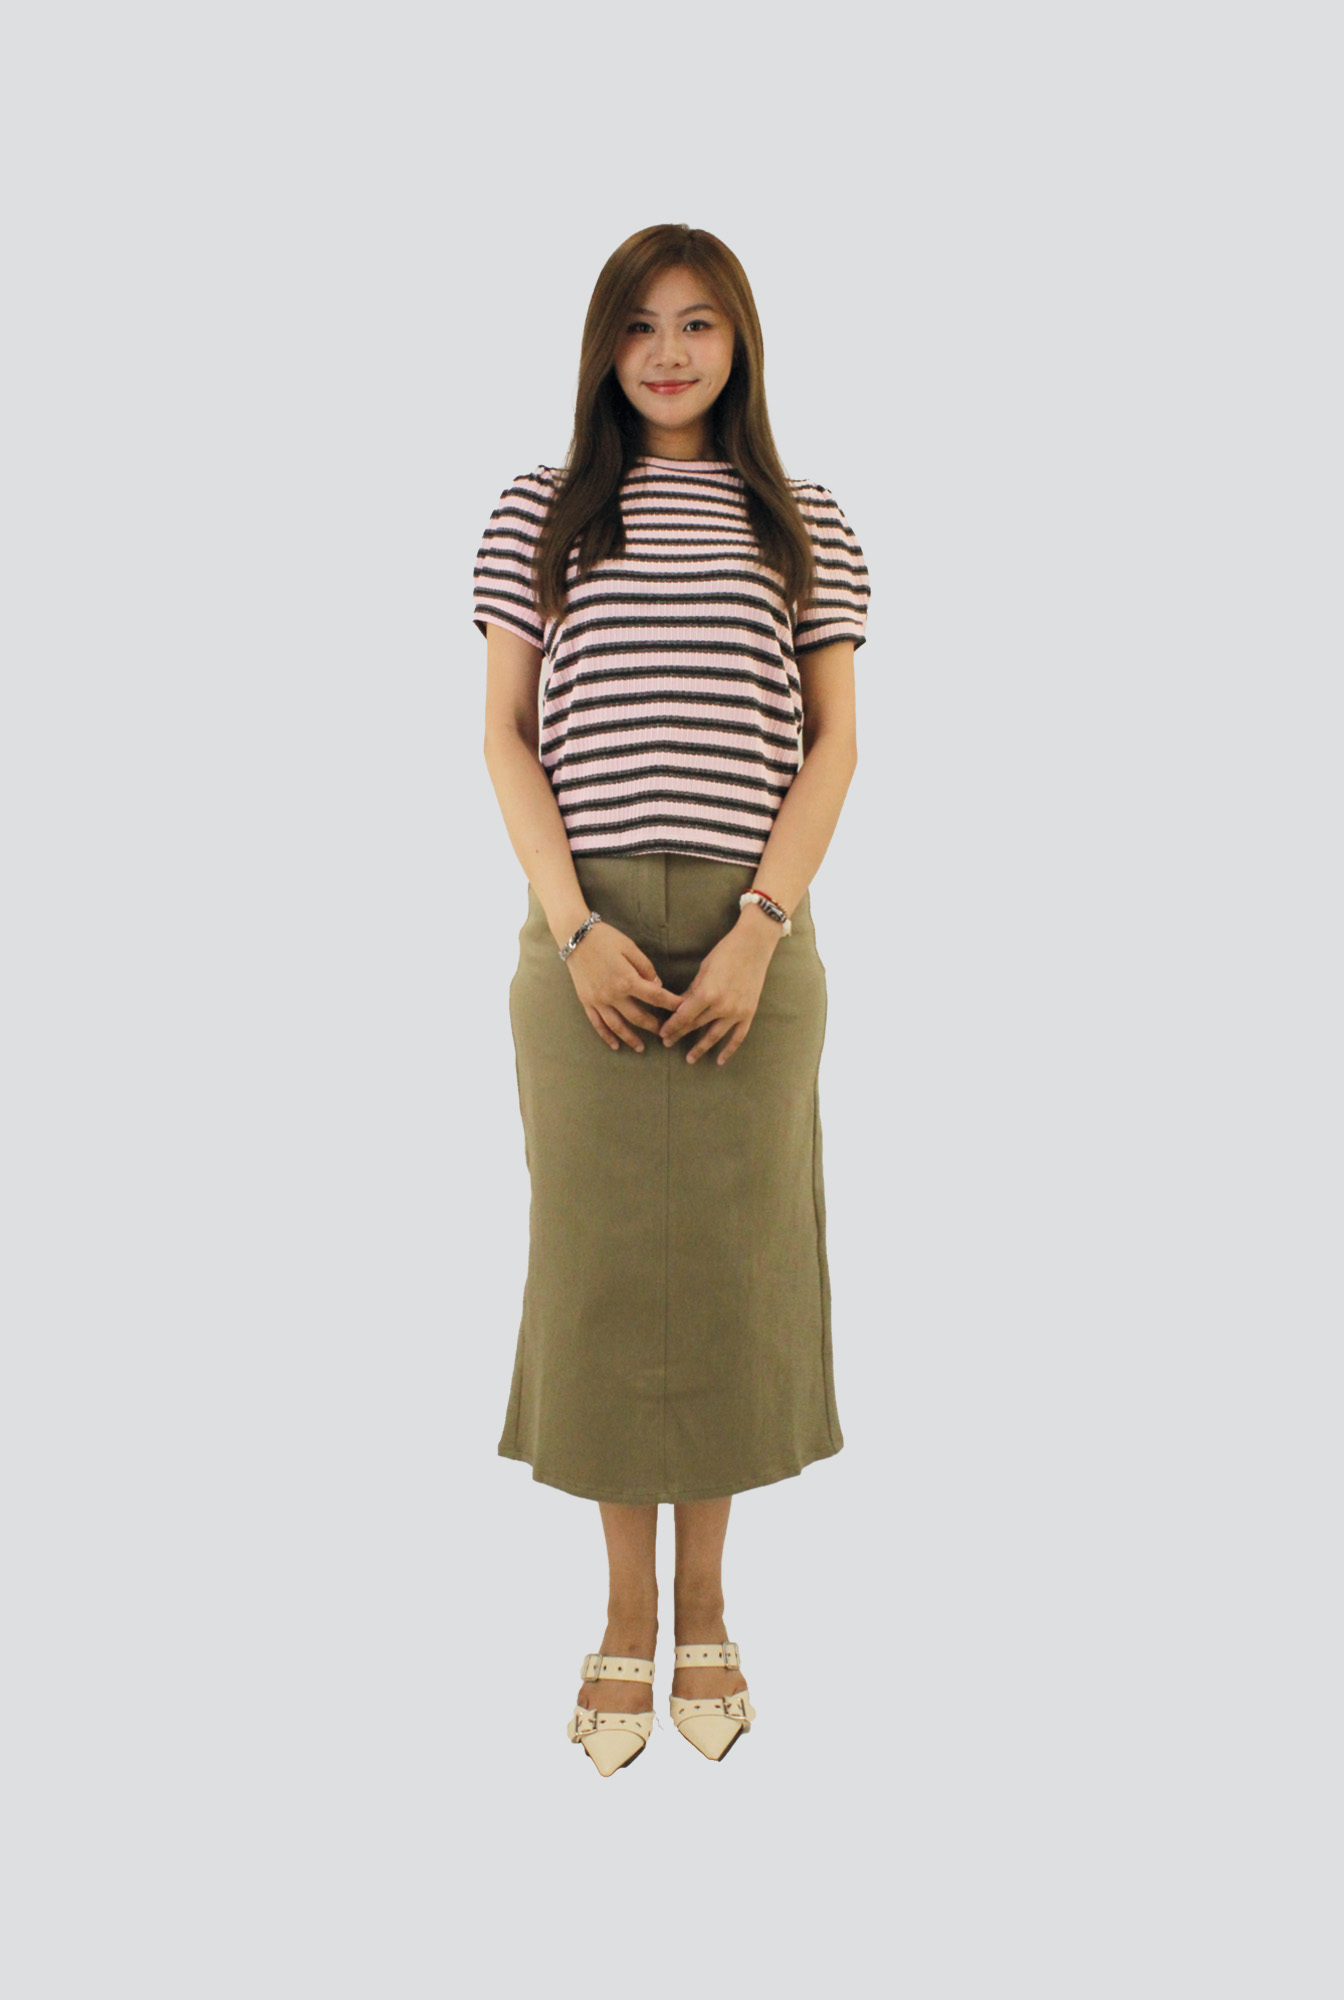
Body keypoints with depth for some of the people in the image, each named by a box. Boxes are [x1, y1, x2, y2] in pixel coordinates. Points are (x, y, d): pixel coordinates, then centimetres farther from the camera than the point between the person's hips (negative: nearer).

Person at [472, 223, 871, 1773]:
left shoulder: (806, 528, 9)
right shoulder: (540, 512, 8)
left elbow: (832, 745, 4)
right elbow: (506, 735, 3)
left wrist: (758, 931, -9)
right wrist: (577, 929, -9)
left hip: (749, 933, 0)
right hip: (586, 932, 0)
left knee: (730, 1254, 4)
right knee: (598, 1255, 3)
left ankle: (703, 1613, 20)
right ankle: (625, 1617, 17)